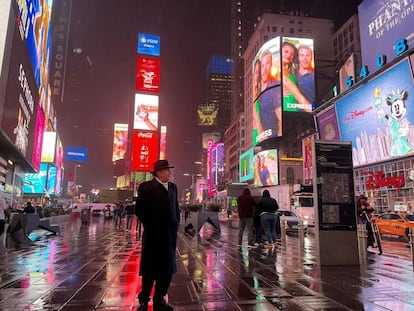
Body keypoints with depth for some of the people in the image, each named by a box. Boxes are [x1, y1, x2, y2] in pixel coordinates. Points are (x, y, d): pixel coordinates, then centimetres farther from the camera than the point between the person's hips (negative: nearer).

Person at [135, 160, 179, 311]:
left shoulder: (173, 187, 10)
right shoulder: (146, 187, -7)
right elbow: (139, 209, -7)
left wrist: (176, 223, 7)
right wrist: (149, 225, -6)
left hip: (170, 235, 5)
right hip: (153, 235, -5)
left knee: (167, 270, 12)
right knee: (150, 270, 7)